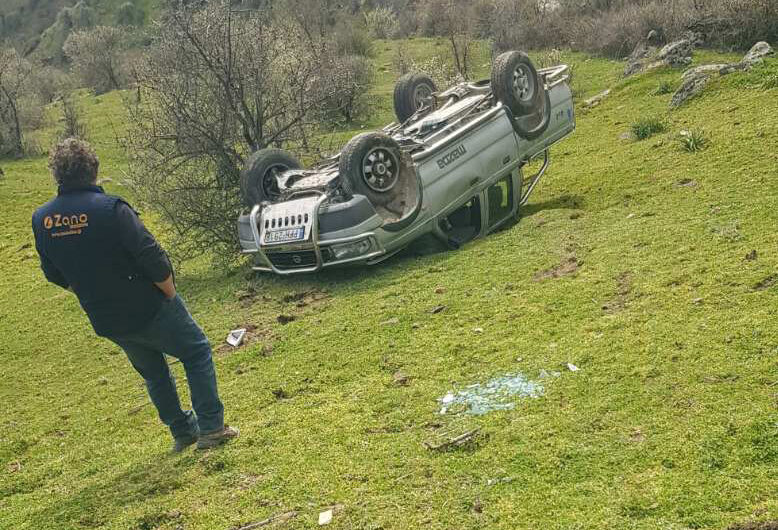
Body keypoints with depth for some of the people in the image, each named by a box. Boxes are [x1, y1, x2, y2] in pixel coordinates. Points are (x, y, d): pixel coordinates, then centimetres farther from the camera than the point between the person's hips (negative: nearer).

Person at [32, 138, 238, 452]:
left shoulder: (41, 219, -5)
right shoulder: (109, 208, -23)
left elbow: (54, 274, 8)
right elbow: (154, 260, -22)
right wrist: (170, 294, -5)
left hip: (106, 322, 6)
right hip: (149, 310, -6)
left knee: (152, 371, 26)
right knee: (196, 353, 14)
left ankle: (182, 431, 34)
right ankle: (211, 428, 11)